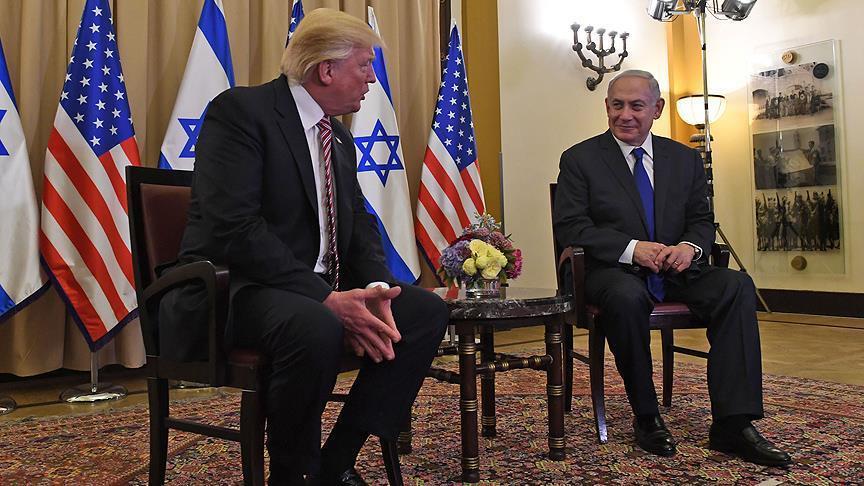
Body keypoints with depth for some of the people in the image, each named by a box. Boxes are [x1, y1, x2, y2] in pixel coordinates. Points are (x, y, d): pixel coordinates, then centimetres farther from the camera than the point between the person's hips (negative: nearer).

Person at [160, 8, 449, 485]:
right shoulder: (240, 110, -12)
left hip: (320, 289, 8)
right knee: (316, 329, -37)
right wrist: (327, 299, -27)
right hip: (234, 289, -8)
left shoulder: (339, 136, 14)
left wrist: (375, 288, -11)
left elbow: (359, 221, 11)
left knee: (427, 310, -7)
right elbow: (234, 229, -23)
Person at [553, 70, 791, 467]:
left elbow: (702, 220, 14)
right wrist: (631, 249, -20)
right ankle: (646, 418, -18)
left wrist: (691, 247, -12)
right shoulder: (580, 159, 3)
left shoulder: (684, 159, 15)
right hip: (614, 272, -4)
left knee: (737, 285, -24)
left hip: (676, 270, 4)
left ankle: (732, 425, -24)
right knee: (627, 297, -38)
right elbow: (569, 226, -7)